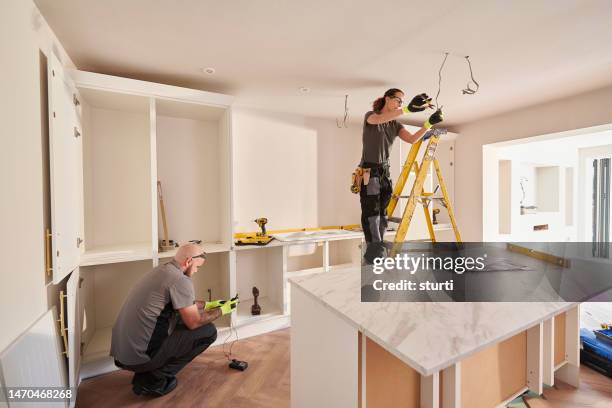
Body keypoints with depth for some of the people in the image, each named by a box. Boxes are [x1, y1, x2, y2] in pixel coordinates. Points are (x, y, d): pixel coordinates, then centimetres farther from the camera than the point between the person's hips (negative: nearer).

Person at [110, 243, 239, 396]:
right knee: (208, 331, -3)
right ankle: (155, 378, -1)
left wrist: (208, 304, 23)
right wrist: (221, 311, 1)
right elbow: (194, 322, -13)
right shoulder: (180, 280, -19)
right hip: (139, 356, -9)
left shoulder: (160, 270, 9)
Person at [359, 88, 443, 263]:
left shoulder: (395, 124, 15)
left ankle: (375, 253, 12)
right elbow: (379, 119, -27)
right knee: (372, 214, -9)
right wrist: (408, 109, -38)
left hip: (385, 171, 7)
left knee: (382, 214, 4)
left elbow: (412, 139, 2)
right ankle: (375, 252, -7)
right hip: (369, 171, -6)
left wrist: (429, 123, -11)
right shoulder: (370, 116, -2)